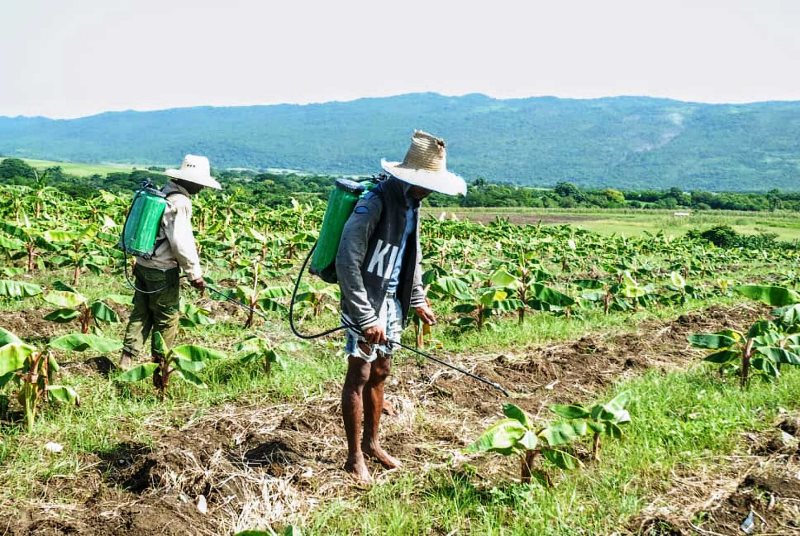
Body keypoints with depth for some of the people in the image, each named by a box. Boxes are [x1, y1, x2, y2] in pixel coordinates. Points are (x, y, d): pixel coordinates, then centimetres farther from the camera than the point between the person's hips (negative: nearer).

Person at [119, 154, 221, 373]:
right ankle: (160, 367, 16)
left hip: (143, 264, 8)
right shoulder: (180, 202, -19)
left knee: (141, 314, 14)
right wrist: (195, 274, -14)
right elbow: (181, 242, -23)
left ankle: (127, 359, 14)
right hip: (163, 271, -8)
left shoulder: (162, 192, 8)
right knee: (167, 319, 6)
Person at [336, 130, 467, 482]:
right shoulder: (374, 204, -22)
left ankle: (371, 443, 31)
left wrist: (418, 300, 16)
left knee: (380, 372, 16)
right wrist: (366, 318, -24)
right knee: (360, 375, -1)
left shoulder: (411, 204, 5)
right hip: (366, 302, -8)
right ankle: (354, 458, 9)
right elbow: (347, 264, -24)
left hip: (391, 301, 8)